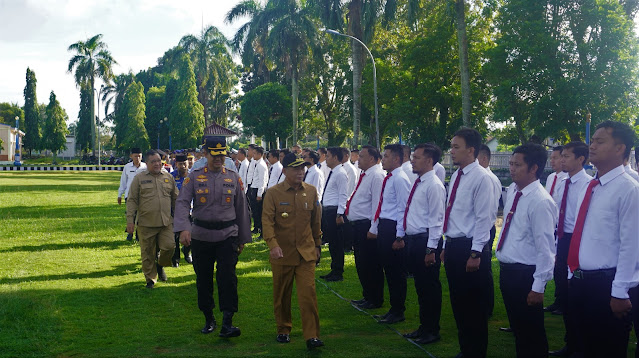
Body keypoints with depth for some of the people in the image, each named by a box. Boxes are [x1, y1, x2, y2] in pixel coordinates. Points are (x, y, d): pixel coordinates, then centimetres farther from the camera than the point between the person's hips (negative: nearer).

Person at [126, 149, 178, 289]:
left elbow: (176, 198, 17)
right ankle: (150, 278, 21)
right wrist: (130, 220, -6)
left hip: (166, 222, 2)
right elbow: (132, 200, 0)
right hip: (146, 223, -2)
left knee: (169, 246, -8)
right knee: (148, 252, 4)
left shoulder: (168, 177, 10)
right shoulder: (139, 178, 2)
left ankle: (160, 265, 22)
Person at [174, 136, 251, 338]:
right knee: (203, 279, 9)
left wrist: (243, 238, 10)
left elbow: (242, 209, 9)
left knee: (227, 277, -11)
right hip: (201, 236, 1)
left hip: (228, 236, 0)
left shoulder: (234, 178, 4)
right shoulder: (194, 177, 0)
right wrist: (183, 229, -27)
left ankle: (227, 324, -9)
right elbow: (182, 203, -10)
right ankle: (209, 320, 25)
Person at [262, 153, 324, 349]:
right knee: (281, 296, 12)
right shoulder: (273, 193, -6)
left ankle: (312, 336, 0)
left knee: (308, 293, -6)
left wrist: (317, 245, 17)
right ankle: (283, 330, 31)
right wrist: (273, 245, -24)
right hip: (282, 254, -1)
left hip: (306, 253, 1)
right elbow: (267, 220, -12)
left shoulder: (311, 191, 3)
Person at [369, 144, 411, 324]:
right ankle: (393, 309, 25)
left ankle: (398, 312, 10)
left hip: (393, 229, -10)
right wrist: (375, 228, 21)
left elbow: (404, 209, -17)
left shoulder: (400, 179, -14)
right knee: (388, 269, 15)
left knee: (396, 272, 0)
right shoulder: (388, 179, 15)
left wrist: (399, 237, -20)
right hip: (383, 226, 10)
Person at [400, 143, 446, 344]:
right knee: (420, 286, 17)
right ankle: (424, 326, 30)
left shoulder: (433, 185, -15)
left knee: (430, 287, 2)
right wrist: (404, 237, 18)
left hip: (426, 241, -9)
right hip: (413, 239, 9)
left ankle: (432, 331, 15)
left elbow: (436, 219, -18)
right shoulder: (418, 183, 13)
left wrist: (431, 249, -20)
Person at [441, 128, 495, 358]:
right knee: (458, 303, 17)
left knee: (474, 306, 2)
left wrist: (475, 253, -18)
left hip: (469, 247, -9)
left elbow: (484, 218, -16)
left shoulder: (481, 178, -13)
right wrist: (446, 247, 17)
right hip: (453, 245, 9)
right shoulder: (456, 176, 12)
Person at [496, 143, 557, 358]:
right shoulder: (512, 191, 5)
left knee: (532, 333, 6)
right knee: (517, 326, 22)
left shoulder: (540, 201, -21)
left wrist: (538, 287, -19)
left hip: (526, 275, -8)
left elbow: (545, 247, -21)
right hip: (507, 269, 8)